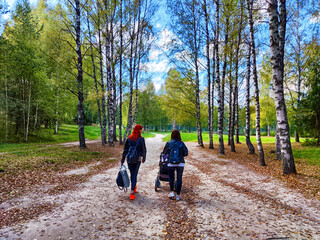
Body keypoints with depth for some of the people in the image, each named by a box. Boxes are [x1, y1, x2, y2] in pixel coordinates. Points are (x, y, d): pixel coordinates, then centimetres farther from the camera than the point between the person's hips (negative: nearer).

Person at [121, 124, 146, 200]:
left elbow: (125, 150, 2)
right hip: (137, 159, -3)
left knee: (132, 174, 19)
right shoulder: (141, 139, -8)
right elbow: (144, 150, -3)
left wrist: (122, 160, 5)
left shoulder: (129, 138, 0)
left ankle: (134, 187, 39)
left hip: (129, 159, 3)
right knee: (134, 174, 1)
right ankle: (132, 192, -3)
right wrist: (144, 158, 9)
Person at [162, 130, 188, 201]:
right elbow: (186, 153, -1)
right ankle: (178, 195, 16)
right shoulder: (181, 143, -2)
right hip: (180, 163, 1)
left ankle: (172, 192, 6)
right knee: (179, 179, 11)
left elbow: (164, 152, 9)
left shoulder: (168, 143, -2)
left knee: (171, 177, 17)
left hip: (171, 163, 0)